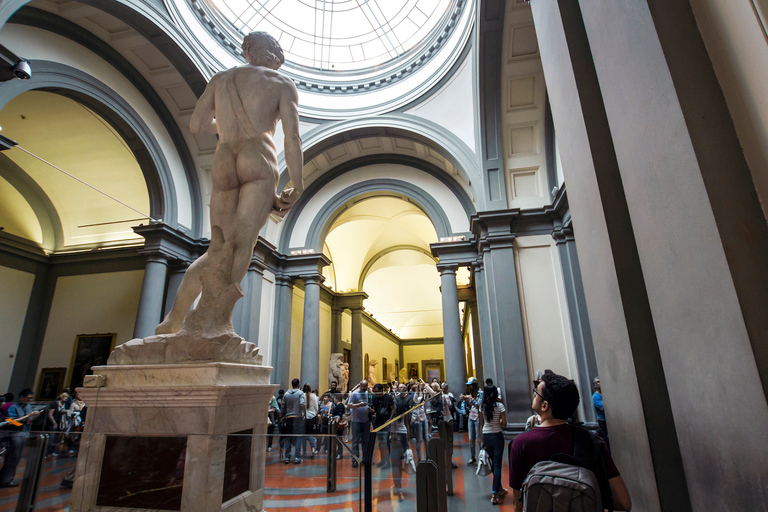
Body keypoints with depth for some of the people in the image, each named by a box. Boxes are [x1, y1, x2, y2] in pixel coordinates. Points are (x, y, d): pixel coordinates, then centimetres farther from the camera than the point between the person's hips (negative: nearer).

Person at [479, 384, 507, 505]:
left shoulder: (482, 407, 0)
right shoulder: (499, 406, -11)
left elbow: (482, 424, 7)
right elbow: (504, 423, -12)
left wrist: (482, 440, 16)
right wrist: (498, 423, 10)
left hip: (486, 436, 4)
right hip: (497, 436, -4)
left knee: (494, 463, 19)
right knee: (497, 464, 1)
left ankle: (499, 489, 34)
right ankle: (494, 494, -3)